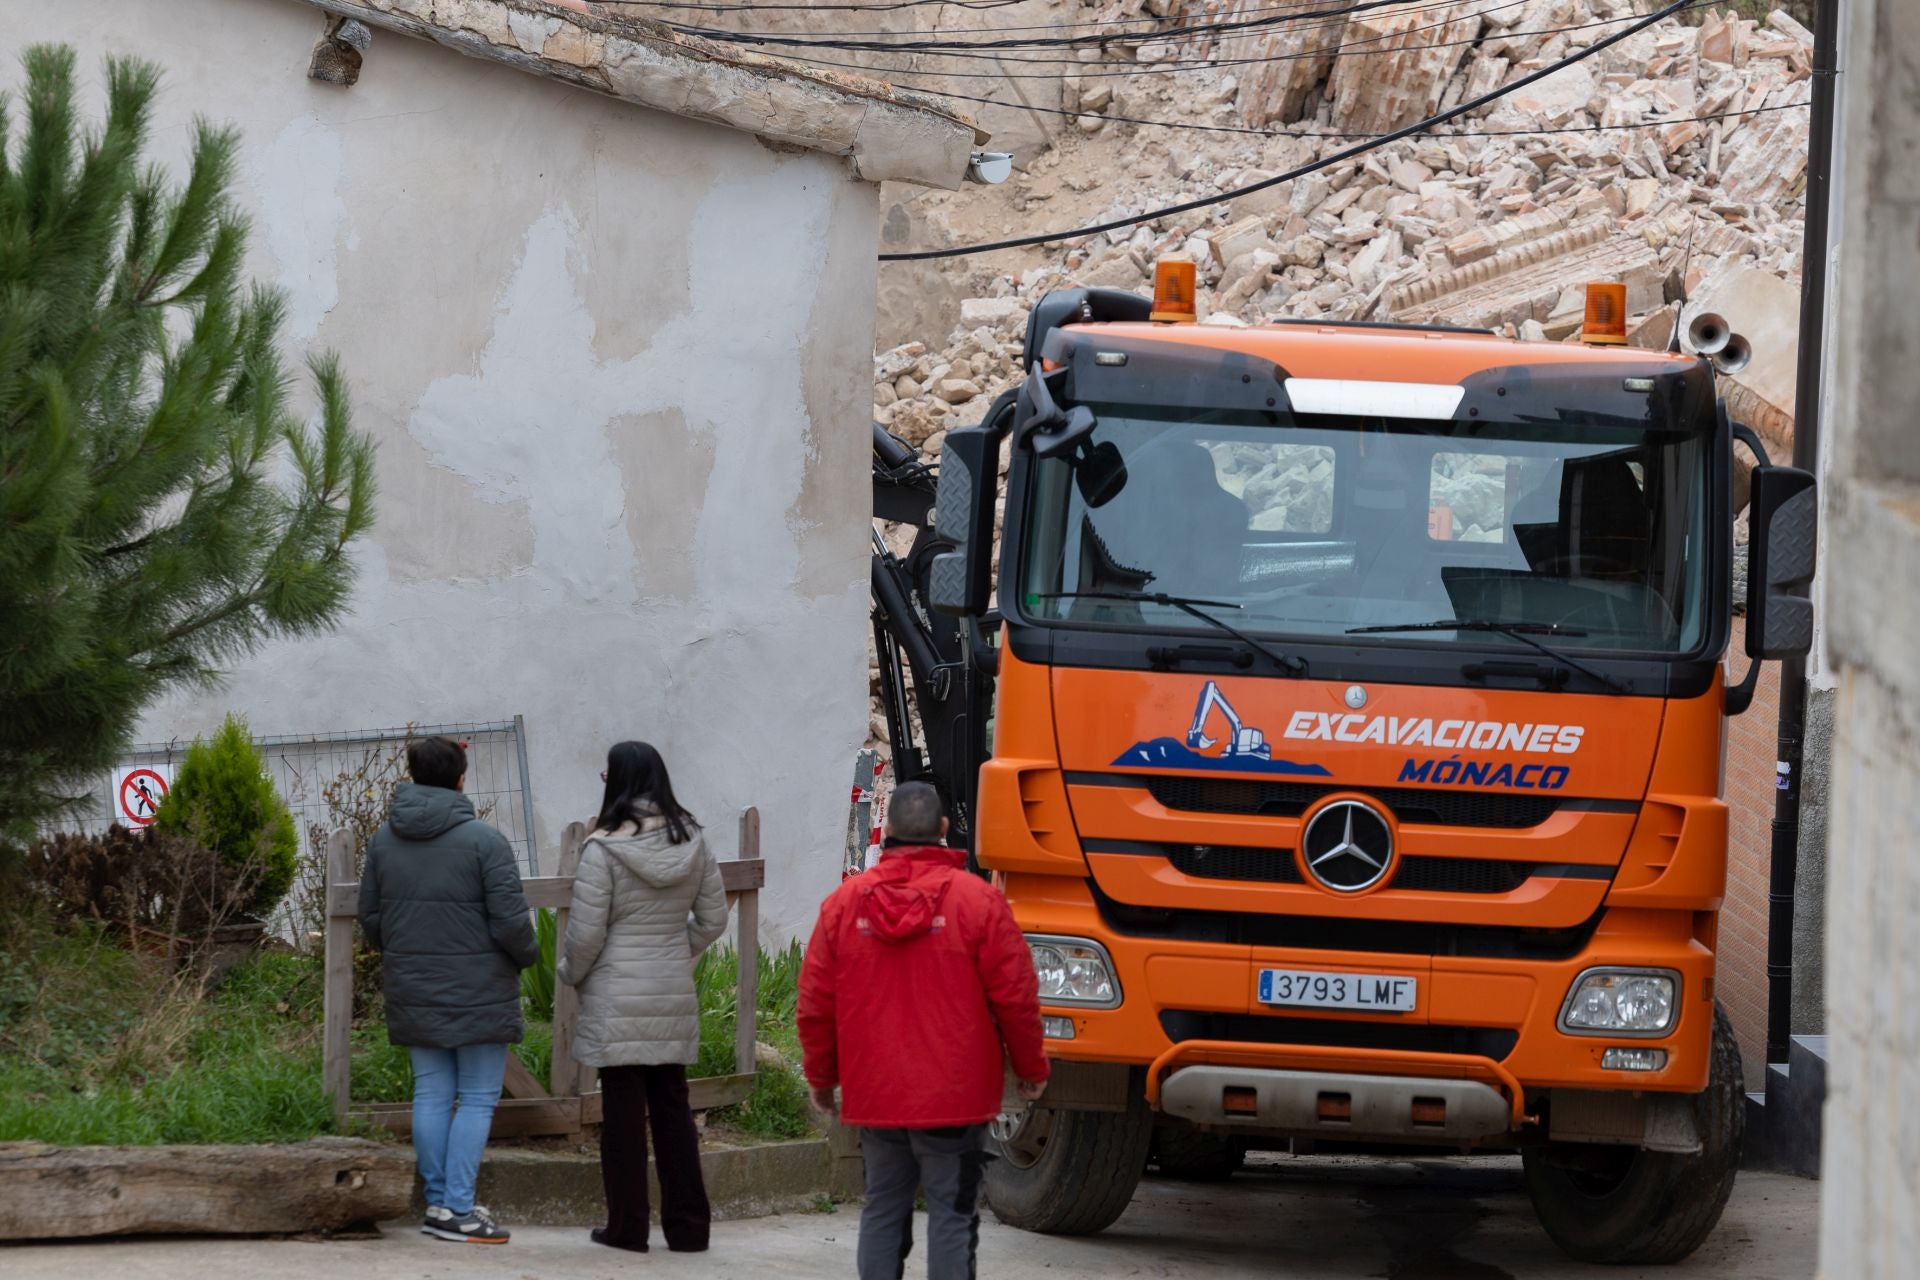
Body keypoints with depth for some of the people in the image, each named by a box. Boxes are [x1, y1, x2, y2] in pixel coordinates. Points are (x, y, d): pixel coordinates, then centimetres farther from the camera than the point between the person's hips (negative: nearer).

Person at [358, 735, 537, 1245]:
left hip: (413, 990, 5)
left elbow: (370, 919, 10)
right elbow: (510, 919, -15)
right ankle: (458, 1209, -4)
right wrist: (526, 955, 5)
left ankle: (439, 1202, 13)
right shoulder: (483, 840, -13)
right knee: (478, 1098, 0)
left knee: (432, 1094, 11)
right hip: (478, 990, -5)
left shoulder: (383, 840, 4)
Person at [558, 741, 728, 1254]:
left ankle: (627, 1225, 7)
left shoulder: (603, 850, -14)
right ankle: (688, 1225, 13)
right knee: (672, 1105, 12)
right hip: (674, 998, 5)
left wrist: (570, 974, 7)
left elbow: (585, 932, -11)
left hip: (617, 999, -5)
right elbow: (713, 919, 10)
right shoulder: (691, 844, 3)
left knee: (623, 1107, 3)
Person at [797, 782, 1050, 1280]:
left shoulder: (845, 902, 1)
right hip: (953, 1096, -3)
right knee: (952, 1211, -1)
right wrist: (1032, 1068, 9)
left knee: (883, 1207, 12)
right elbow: (1015, 996, -6)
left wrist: (821, 1078, 19)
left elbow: (815, 1004, 6)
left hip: (874, 1095, 3)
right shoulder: (978, 900, -9)